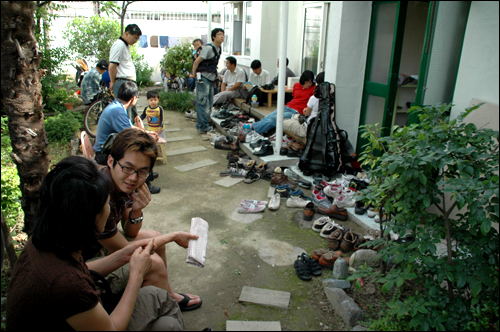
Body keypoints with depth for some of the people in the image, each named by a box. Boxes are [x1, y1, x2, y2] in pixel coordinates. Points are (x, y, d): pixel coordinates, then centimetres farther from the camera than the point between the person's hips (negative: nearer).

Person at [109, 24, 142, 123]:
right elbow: (112, 66, -15)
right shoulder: (119, 45, -10)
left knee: (133, 114, 13)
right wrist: (113, 83, -5)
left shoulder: (126, 46, 21)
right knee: (125, 114, -12)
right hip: (122, 83, -10)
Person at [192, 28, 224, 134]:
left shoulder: (219, 49, 13)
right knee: (203, 102, -7)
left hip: (211, 79, 9)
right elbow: (196, 62, -13)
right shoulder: (208, 48, -13)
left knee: (209, 104, 11)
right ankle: (203, 127, -3)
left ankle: (201, 125, 20)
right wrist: (194, 74, -8)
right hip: (203, 78, -9)